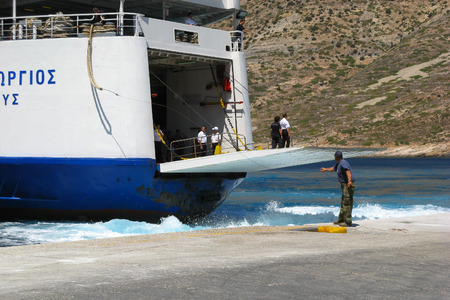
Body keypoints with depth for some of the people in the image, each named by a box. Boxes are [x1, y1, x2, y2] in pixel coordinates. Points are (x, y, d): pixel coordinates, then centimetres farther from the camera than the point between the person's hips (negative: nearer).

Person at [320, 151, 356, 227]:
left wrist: (349, 180, -48)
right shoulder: (338, 164, 18)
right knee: (343, 203, 19)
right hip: (344, 185, 11)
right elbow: (333, 169, 39)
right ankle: (341, 220, 29)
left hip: (348, 185, -11)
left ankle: (348, 222, -12)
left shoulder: (343, 163, -15)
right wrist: (325, 169, 56)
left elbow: (348, 171, -32)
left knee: (347, 204, -11)